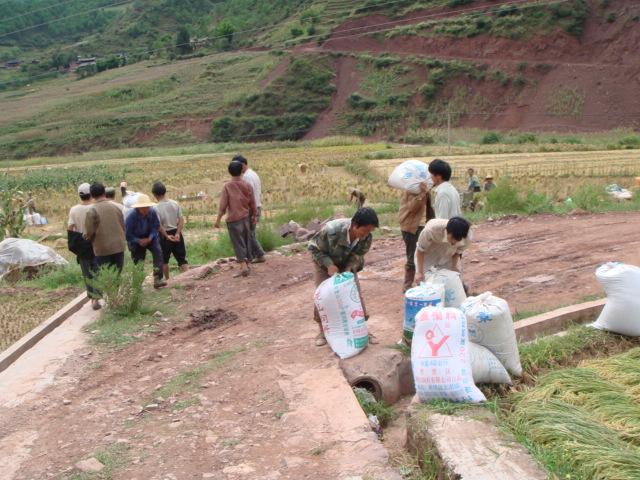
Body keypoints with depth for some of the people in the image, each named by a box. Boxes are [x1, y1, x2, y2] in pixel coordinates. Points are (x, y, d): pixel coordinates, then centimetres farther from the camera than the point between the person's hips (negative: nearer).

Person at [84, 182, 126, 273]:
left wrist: (87, 238, 12)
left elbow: (89, 233, -9)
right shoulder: (115, 207, 3)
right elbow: (123, 227, 9)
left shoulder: (92, 211, -10)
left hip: (103, 250, -4)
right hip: (119, 247, 4)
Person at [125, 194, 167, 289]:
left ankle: (157, 279, -28)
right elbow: (128, 235, -18)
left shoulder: (152, 213, -18)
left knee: (158, 251, -24)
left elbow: (156, 227, -9)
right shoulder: (131, 217, -24)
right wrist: (139, 241, -28)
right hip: (136, 240, -1)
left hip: (150, 237, 1)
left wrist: (150, 238, -26)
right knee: (137, 261, 4)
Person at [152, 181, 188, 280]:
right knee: (182, 259, 5)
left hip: (164, 235, -3)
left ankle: (167, 280, 25)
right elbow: (181, 220, -6)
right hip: (176, 233, 3)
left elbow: (159, 225, -17)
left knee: (164, 260, 16)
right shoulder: (175, 203, -2)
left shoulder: (156, 208, -13)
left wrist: (167, 236, -9)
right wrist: (177, 234, -9)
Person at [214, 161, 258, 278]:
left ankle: (243, 266, -14)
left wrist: (218, 220, -3)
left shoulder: (227, 186, -11)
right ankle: (247, 263, 25)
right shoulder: (247, 186, -1)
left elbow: (223, 205, -10)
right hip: (246, 217, 4)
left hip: (233, 219, -4)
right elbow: (252, 203, 6)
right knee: (247, 241, 15)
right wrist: (255, 215, 19)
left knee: (238, 243, -3)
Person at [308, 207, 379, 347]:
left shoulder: (367, 237, -28)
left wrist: (349, 271, -33)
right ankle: (323, 331, 11)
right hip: (324, 264, -3)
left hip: (347, 265, 3)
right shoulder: (331, 230, -40)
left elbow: (357, 256, -15)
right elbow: (313, 247, -25)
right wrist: (329, 265, -33)